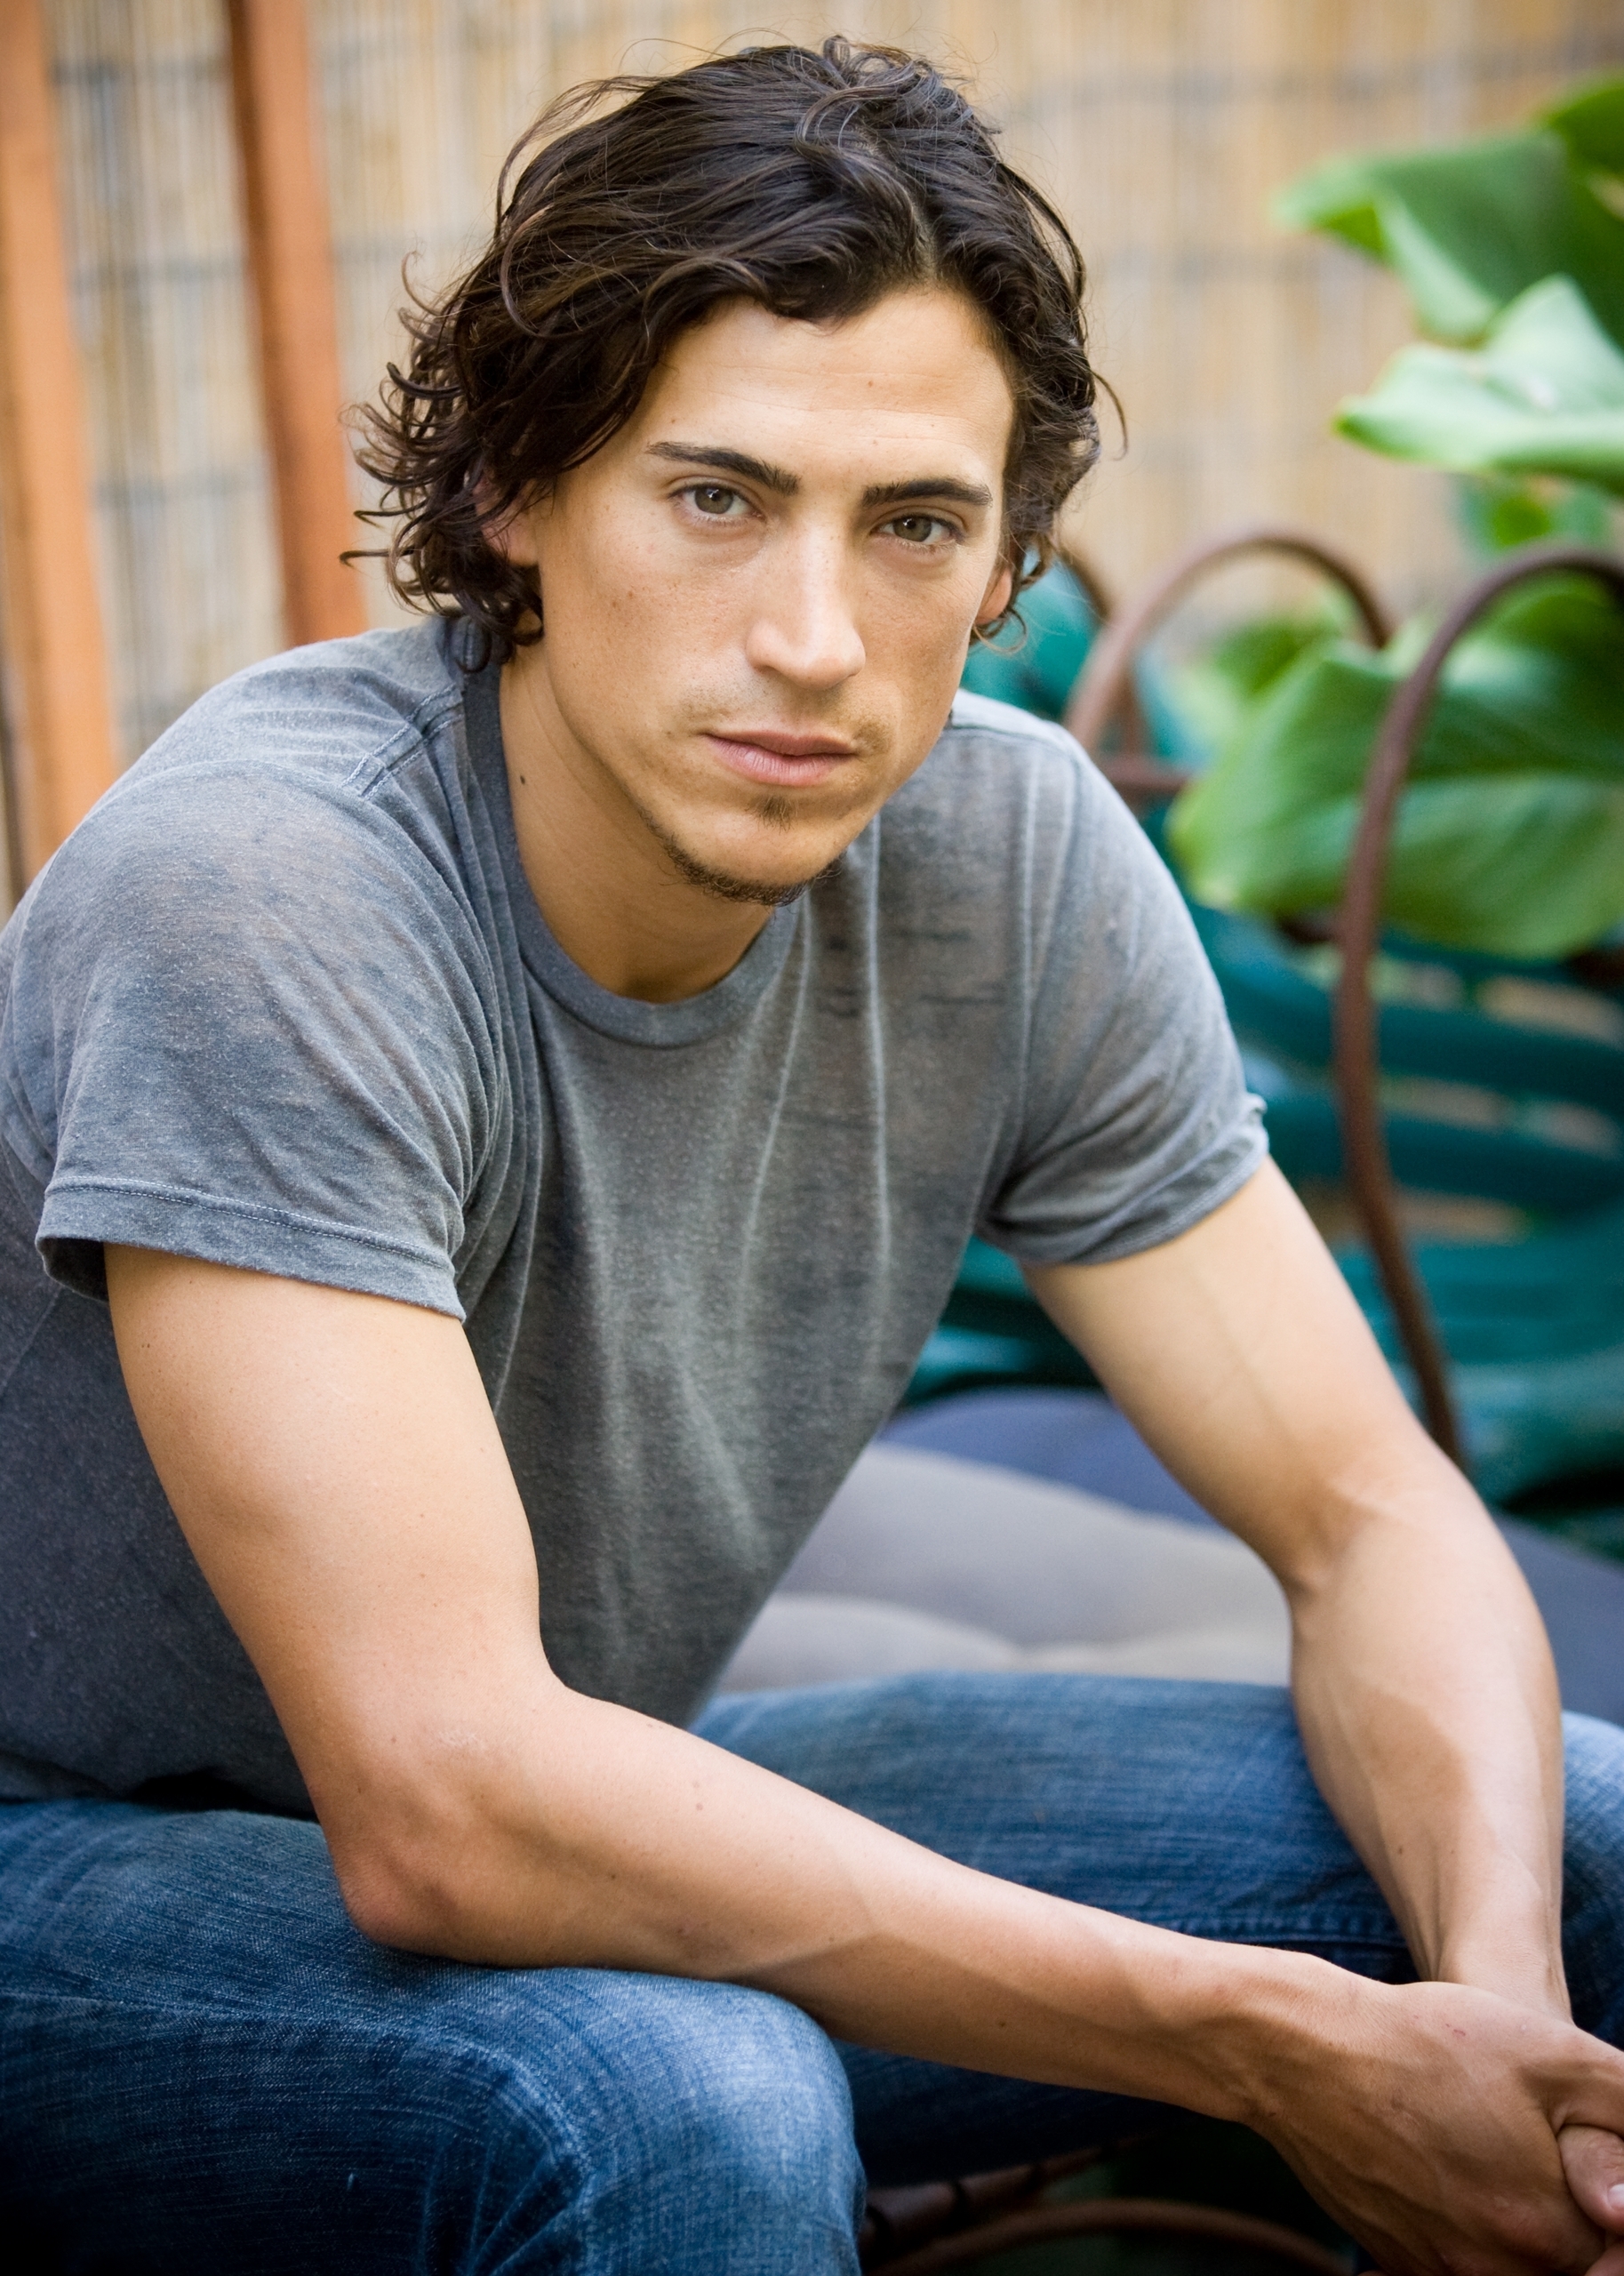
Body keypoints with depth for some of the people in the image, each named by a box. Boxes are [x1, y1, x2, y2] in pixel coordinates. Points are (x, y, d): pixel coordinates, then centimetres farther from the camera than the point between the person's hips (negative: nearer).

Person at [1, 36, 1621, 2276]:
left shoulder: (1013, 857, -11)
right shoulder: (260, 890, -30)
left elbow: (1372, 1516, -5)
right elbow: (448, 1810, -35)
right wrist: (1275, 2048, -31)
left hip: (601, 1817, 6)